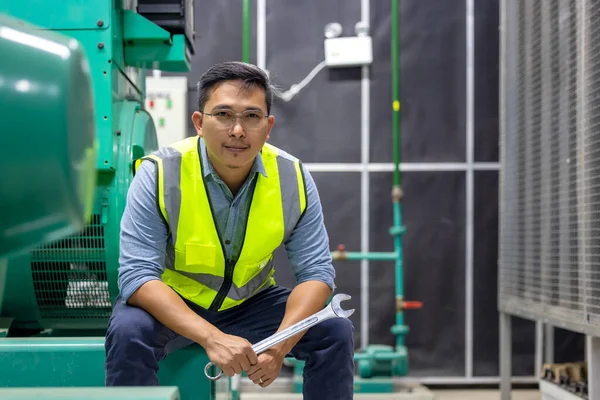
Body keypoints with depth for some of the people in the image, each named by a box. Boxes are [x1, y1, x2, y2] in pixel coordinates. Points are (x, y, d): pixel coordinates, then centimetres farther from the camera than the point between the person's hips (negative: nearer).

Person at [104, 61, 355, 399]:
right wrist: (211, 338, -40)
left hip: (251, 304, 3)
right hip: (170, 305, -2)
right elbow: (138, 274, -27)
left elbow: (316, 271, -13)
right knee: (129, 333, -32)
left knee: (336, 331, -15)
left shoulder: (294, 178, -14)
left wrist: (280, 344, -31)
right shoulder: (159, 174, -22)